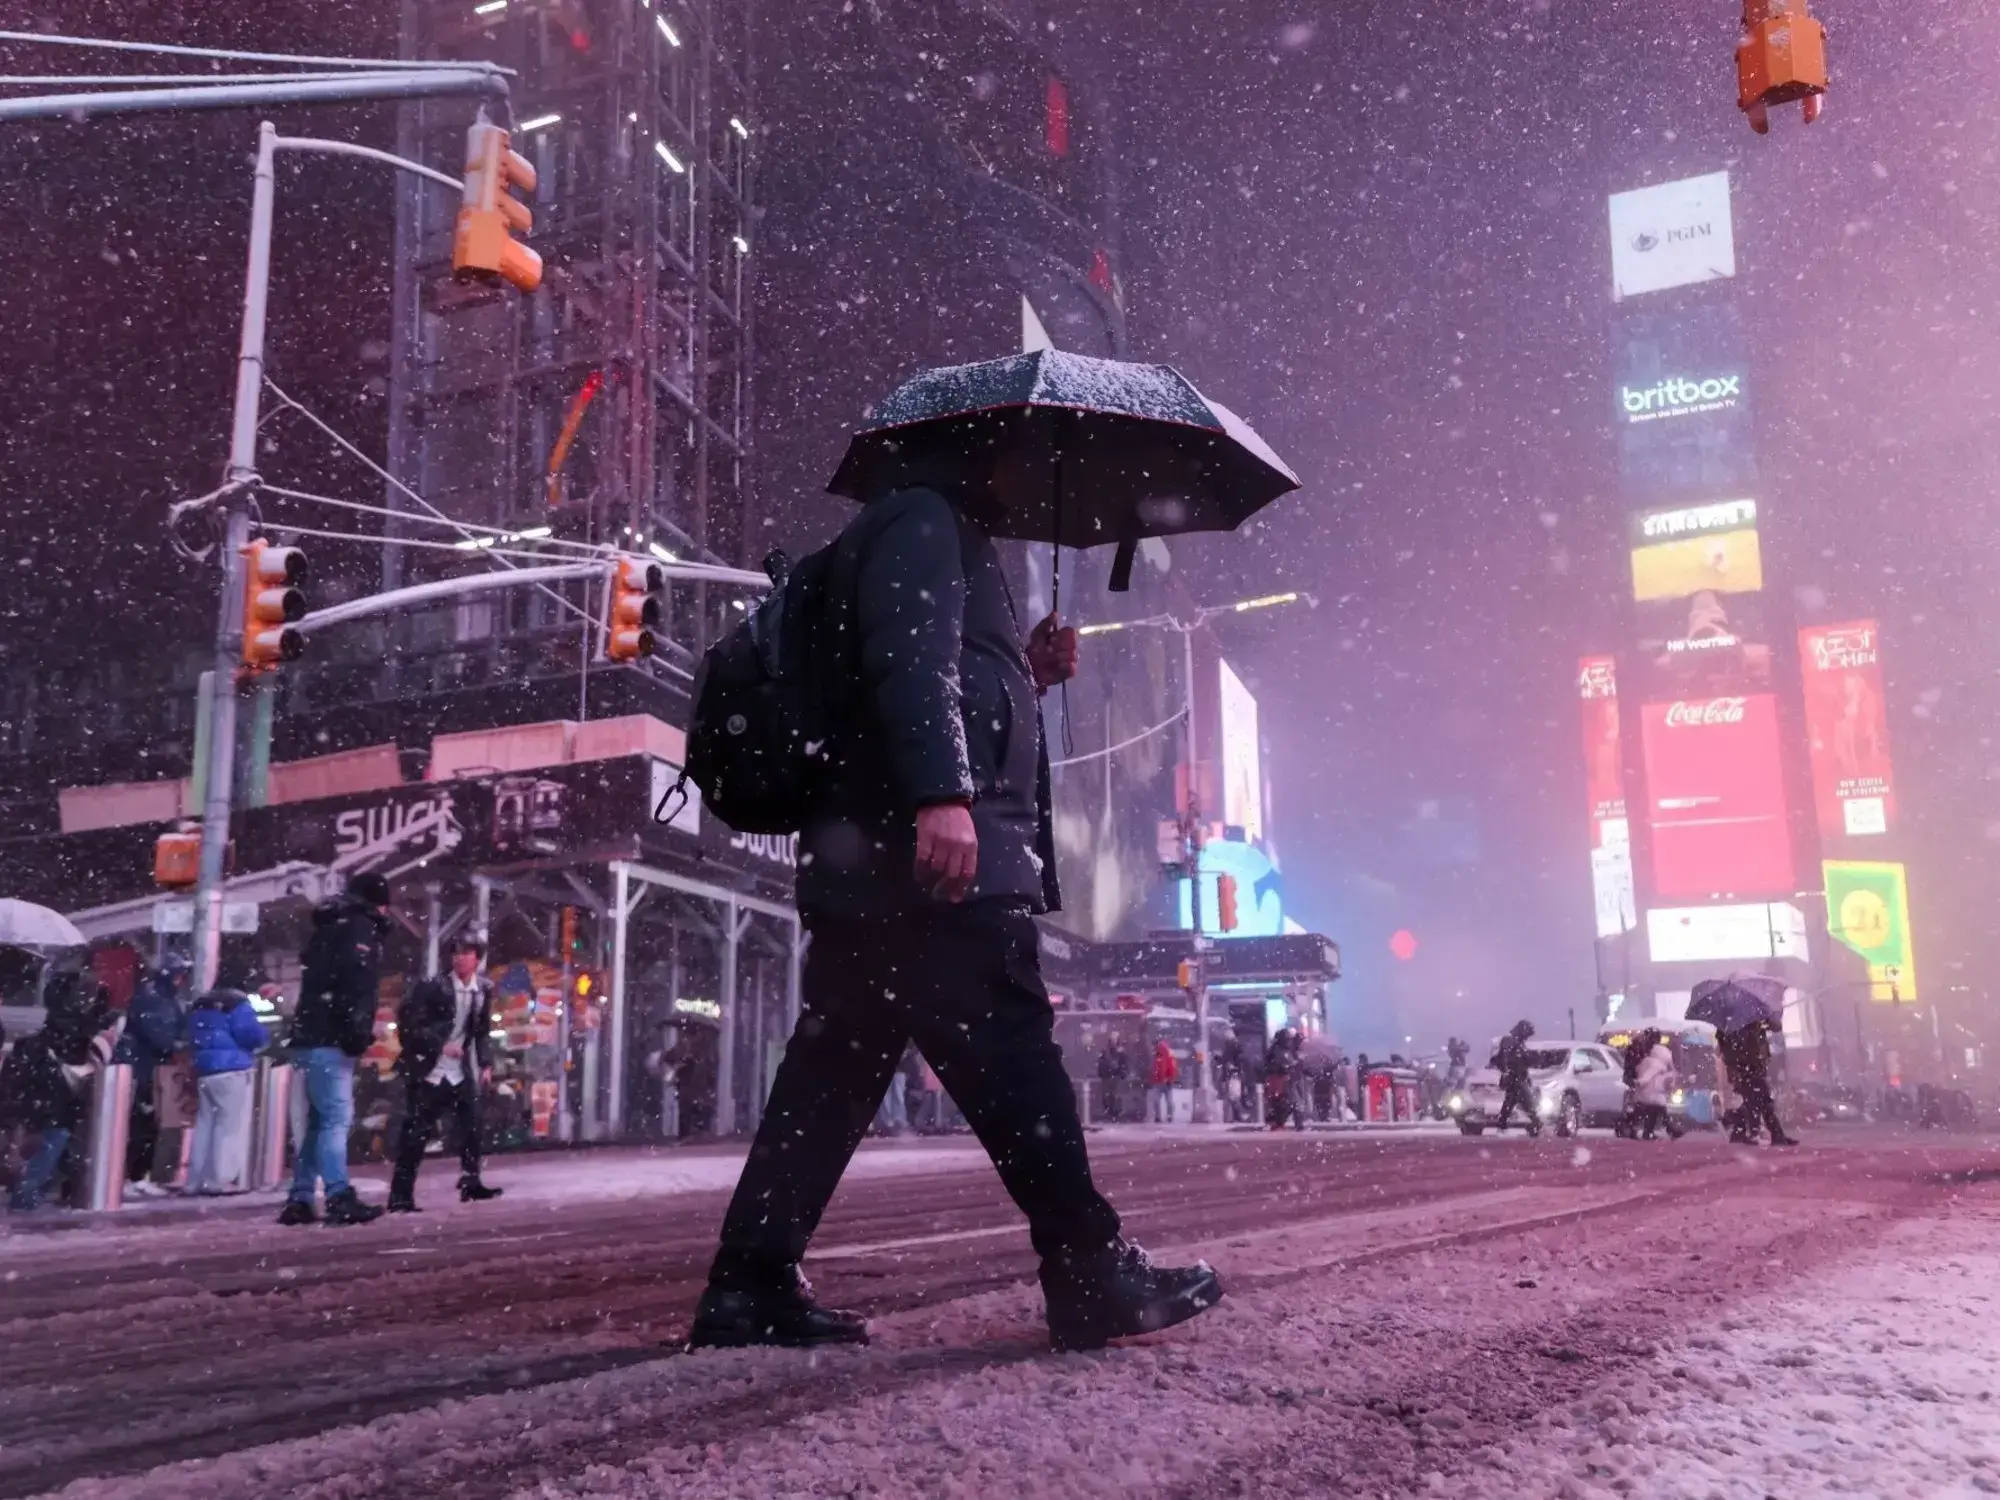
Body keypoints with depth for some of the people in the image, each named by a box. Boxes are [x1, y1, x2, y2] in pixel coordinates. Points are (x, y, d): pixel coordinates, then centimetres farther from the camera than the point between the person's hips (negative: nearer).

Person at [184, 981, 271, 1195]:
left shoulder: (199, 1007, 18)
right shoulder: (237, 1005, -7)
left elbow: (193, 1039, 23)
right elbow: (253, 1035, -15)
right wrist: (266, 1037, 4)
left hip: (204, 1071, 8)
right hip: (233, 1070, -8)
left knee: (205, 1124, 10)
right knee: (231, 1125, -6)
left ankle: (197, 1181, 10)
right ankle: (223, 1180, -10)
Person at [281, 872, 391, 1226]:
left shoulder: (331, 928, 23)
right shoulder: (360, 929, -4)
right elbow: (354, 985, -19)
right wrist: (358, 1031, -24)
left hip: (311, 1038, 9)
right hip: (329, 1041, -9)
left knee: (320, 1120, 13)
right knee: (337, 1118, -14)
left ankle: (300, 1199, 14)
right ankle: (339, 1197, -21)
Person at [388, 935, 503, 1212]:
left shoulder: (484, 989, 3)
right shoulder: (432, 987, -13)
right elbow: (408, 1027, -13)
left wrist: (485, 1064, 5)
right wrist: (441, 1046, -20)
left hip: (461, 1074, 5)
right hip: (428, 1073, -5)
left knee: (471, 1128, 7)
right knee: (415, 1135, -4)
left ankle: (471, 1184, 20)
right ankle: (400, 1195, 2)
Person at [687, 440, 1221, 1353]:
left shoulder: (948, 536, 31)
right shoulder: (920, 517, -1)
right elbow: (909, 658, -19)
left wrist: (1026, 678, 19)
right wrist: (942, 794, -29)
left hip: (868, 868, 10)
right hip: (937, 864, -10)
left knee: (832, 1072, 6)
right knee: (1014, 1061, -6)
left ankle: (751, 1287, 7)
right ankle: (1094, 1278, 1)